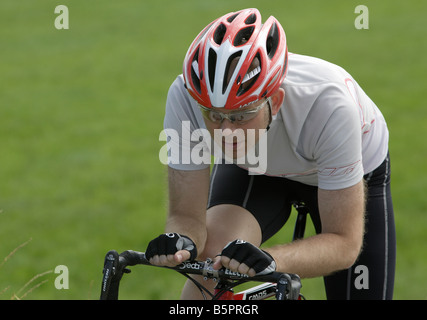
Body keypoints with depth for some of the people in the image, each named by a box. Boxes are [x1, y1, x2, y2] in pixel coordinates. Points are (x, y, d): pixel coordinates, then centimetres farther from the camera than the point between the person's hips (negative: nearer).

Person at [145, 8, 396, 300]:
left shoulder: (328, 106, -43)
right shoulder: (186, 97, -36)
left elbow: (345, 243, -35)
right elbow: (187, 214, -26)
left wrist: (271, 260, -54)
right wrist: (182, 242, -50)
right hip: (252, 168, 1)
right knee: (212, 255, -27)